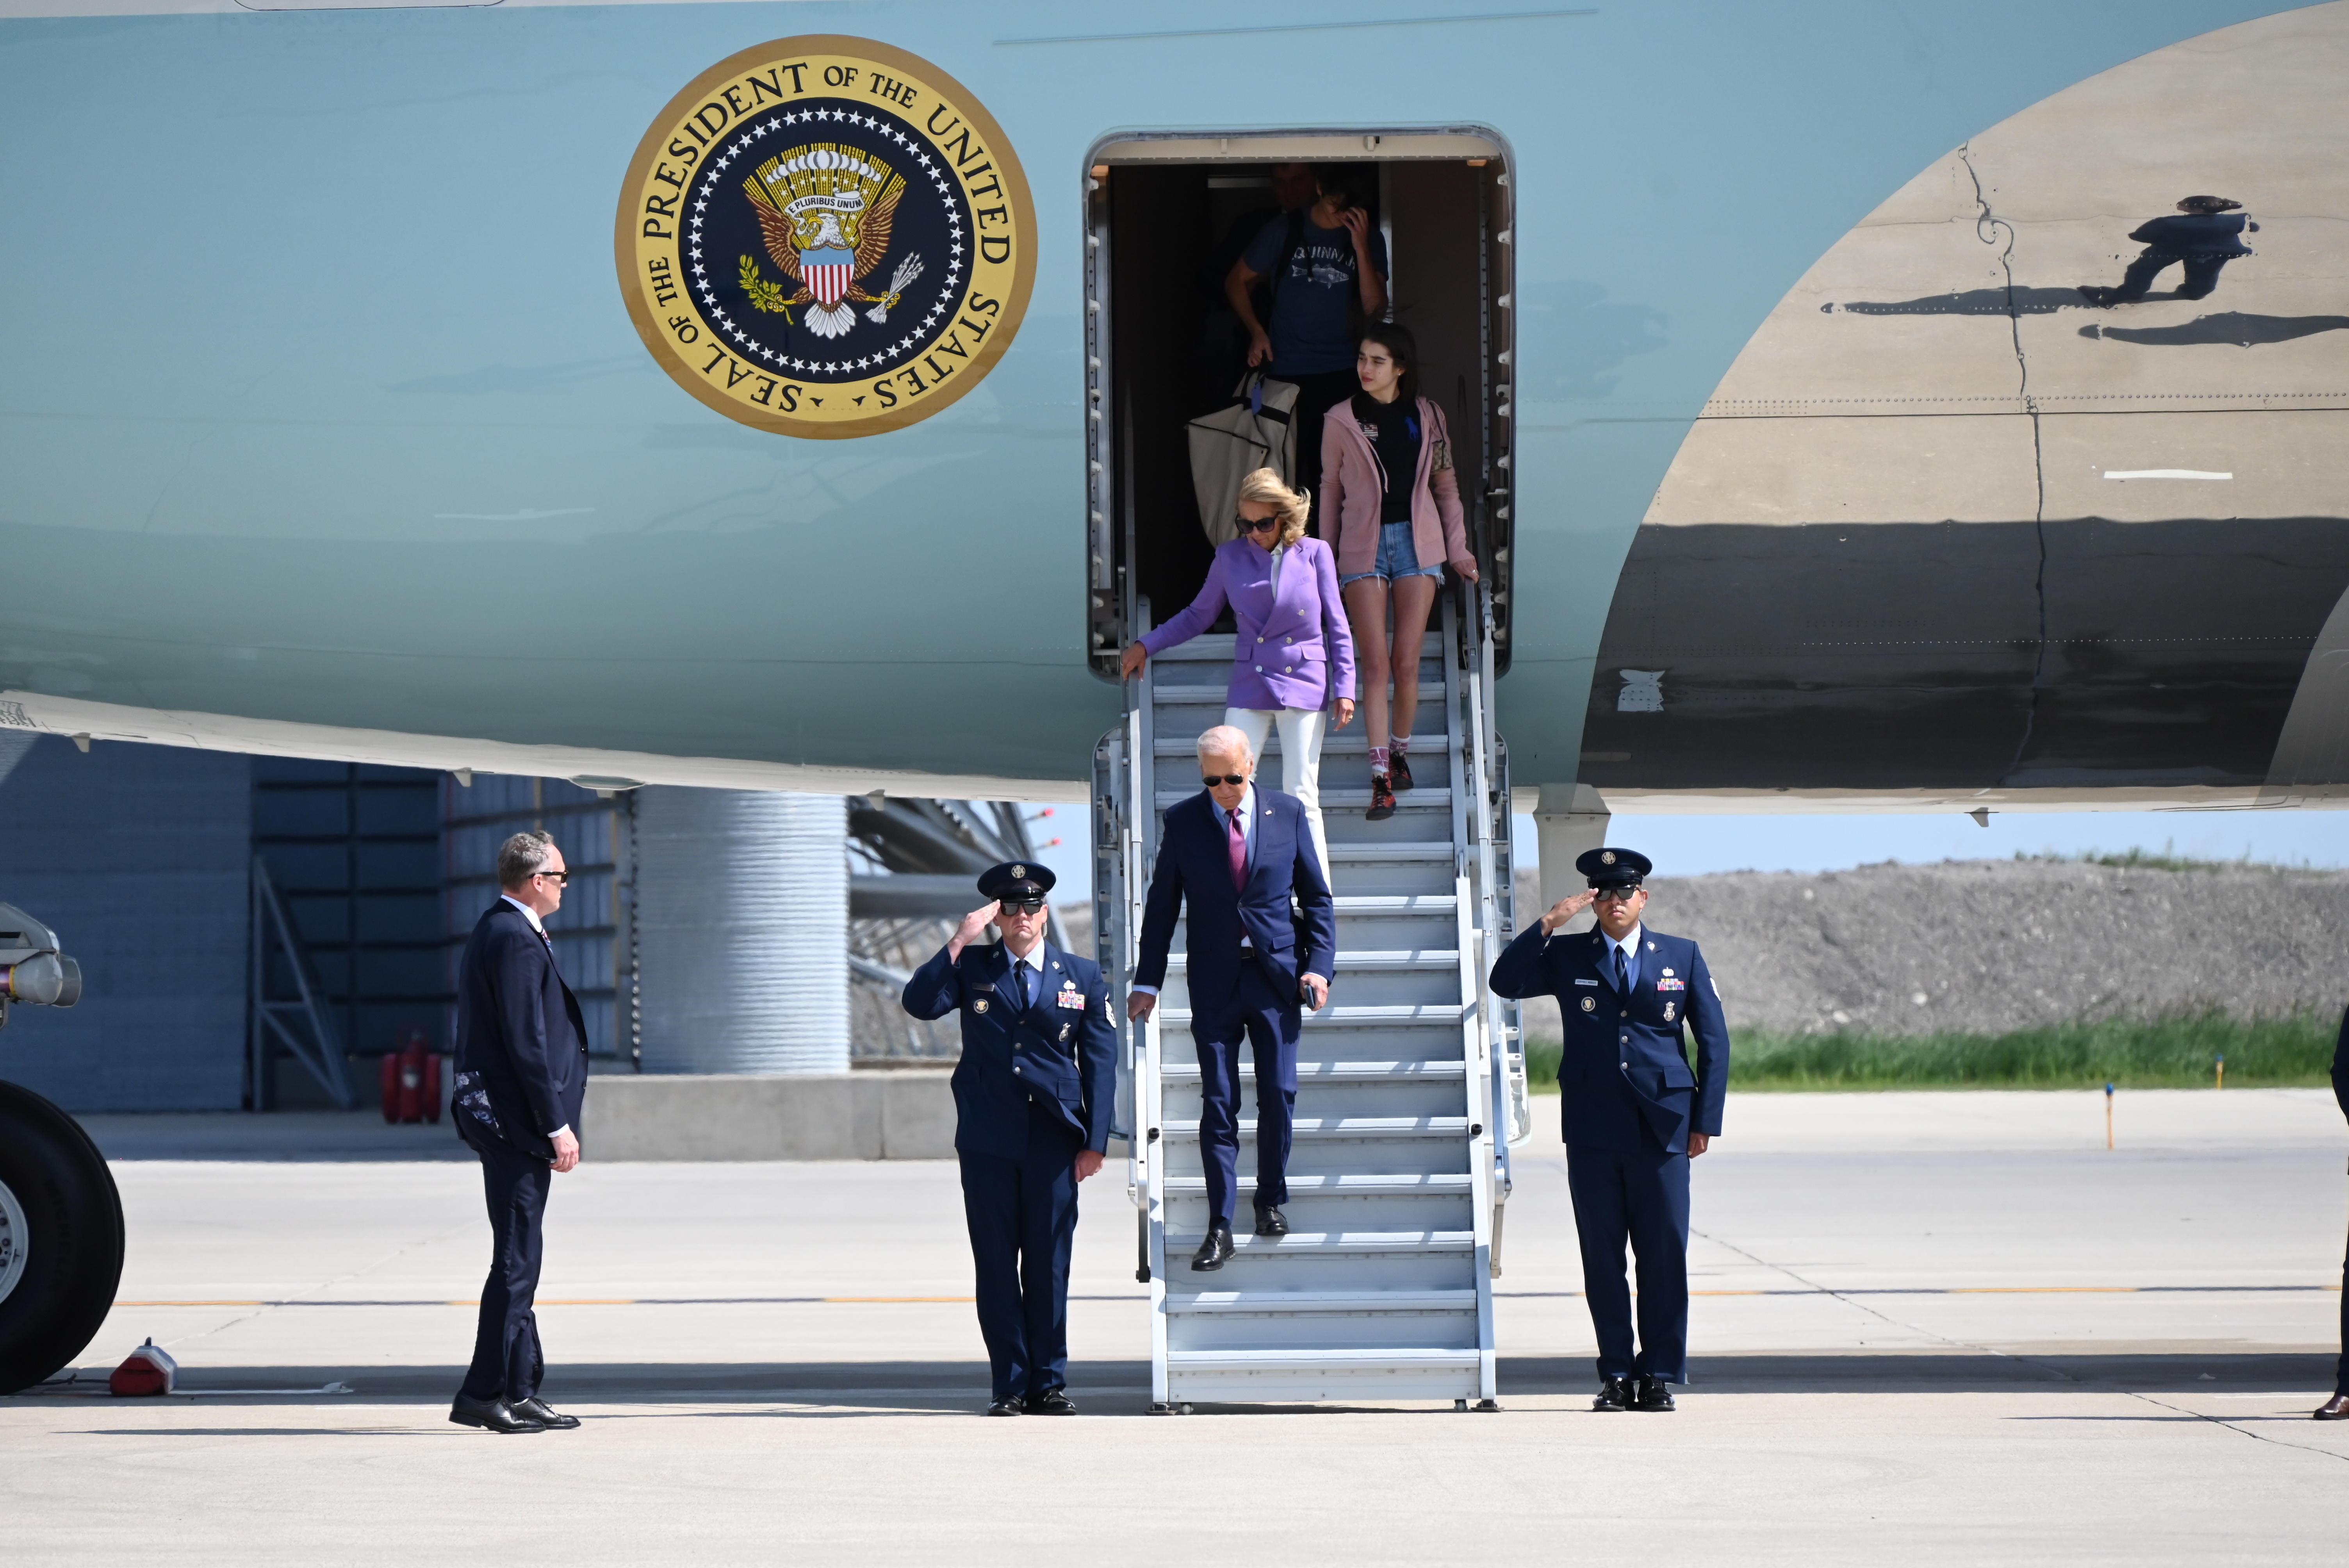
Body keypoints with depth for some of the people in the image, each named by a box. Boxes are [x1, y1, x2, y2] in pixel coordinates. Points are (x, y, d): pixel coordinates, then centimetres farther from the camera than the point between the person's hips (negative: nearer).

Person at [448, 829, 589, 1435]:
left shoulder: (494, 931, 17)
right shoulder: (516, 940, -16)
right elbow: (527, 1042, -20)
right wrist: (557, 1126, -17)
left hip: (491, 1112, 11)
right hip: (515, 1118, -11)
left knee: (519, 1258, 13)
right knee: (517, 1257, -8)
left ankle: (521, 1389, 17)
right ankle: (483, 1394, -6)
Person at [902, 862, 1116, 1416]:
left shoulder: (1083, 976, 9)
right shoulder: (972, 967, 9)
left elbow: (1100, 1060, 7)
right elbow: (919, 1003, -8)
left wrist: (1095, 1140, 0)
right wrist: (958, 941, -13)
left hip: (1053, 1139, 0)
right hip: (987, 1139, 0)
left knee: (1049, 1265, 1)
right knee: (996, 1264, 1)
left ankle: (1049, 1383, 8)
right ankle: (1009, 1384, 6)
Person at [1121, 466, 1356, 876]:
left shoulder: (1315, 554, 1)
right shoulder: (1230, 557, 5)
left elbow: (1337, 627, 4)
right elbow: (1199, 615, 17)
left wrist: (1344, 688, 0)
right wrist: (1146, 646, 11)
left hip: (1304, 687, -2)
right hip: (1249, 689, 2)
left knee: (1302, 798, -3)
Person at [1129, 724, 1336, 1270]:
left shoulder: (1287, 813, 1)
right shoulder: (1183, 820, 0)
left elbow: (1316, 897, 6)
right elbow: (1162, 904, 4)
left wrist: (1319, 964, -5)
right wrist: (1148, 981, 0)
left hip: (1277, 976, 1)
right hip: (1214, 980, -1)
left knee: (1279, 1095, 5)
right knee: (1218, 1103, -1)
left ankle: (1271, 1200, 25)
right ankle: (1219, 1226, 2)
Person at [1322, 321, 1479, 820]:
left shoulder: (1427, 417, 6)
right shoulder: (1341, 422, 2)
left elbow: (1445, 485, 13)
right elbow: (1330, 490, 8)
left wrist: (1459, 548, 12)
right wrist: (1326, 559, 9)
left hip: (1417, 540, 1)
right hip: (1363, 544, -1)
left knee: (1406, 662, -1)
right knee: (1375, 663, -8)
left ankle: (1399, 753, 20)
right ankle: (1381, 776, -8)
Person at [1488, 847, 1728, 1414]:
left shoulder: (1682, 957, 10)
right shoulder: (1568, 957, 9)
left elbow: (1713, 1040, 10)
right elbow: (1505, 981, -4)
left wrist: (1706, 1119, 3)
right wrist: (1549, 922, -10)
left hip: (1662, 1126, -1)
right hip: (1593, 1128, 1)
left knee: (1664, 1254, -1)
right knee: (1602, 1255, 1)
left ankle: (1660, 1374, 7)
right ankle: (1616, 1374, 8)